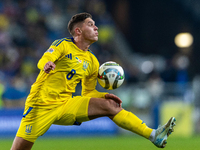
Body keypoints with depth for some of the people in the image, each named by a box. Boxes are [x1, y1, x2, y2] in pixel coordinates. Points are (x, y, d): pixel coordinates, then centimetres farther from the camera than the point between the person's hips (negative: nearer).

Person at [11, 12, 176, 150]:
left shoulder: (92, 62, 12)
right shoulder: (63, 45, -5)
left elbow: (88, 92, 19)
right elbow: (43, 60, -22)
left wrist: (104, 96, -1)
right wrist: (47, 64, -47)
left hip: (66, 106, 5)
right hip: (41, 106, -5)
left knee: (110, 106, -9)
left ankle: (153, 135, -11)